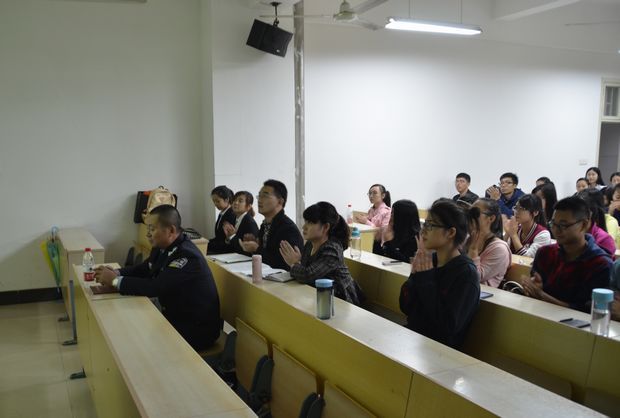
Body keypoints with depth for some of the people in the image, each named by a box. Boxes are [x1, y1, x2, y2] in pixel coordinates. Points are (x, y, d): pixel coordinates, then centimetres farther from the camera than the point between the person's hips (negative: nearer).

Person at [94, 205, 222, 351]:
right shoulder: (163, 247, -1)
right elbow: (144, 269, 11)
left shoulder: (187, 256, -27)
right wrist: (116, 273, -8)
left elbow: (155, 287, -30)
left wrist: (115, 280, -21)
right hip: (175, 317, 7)